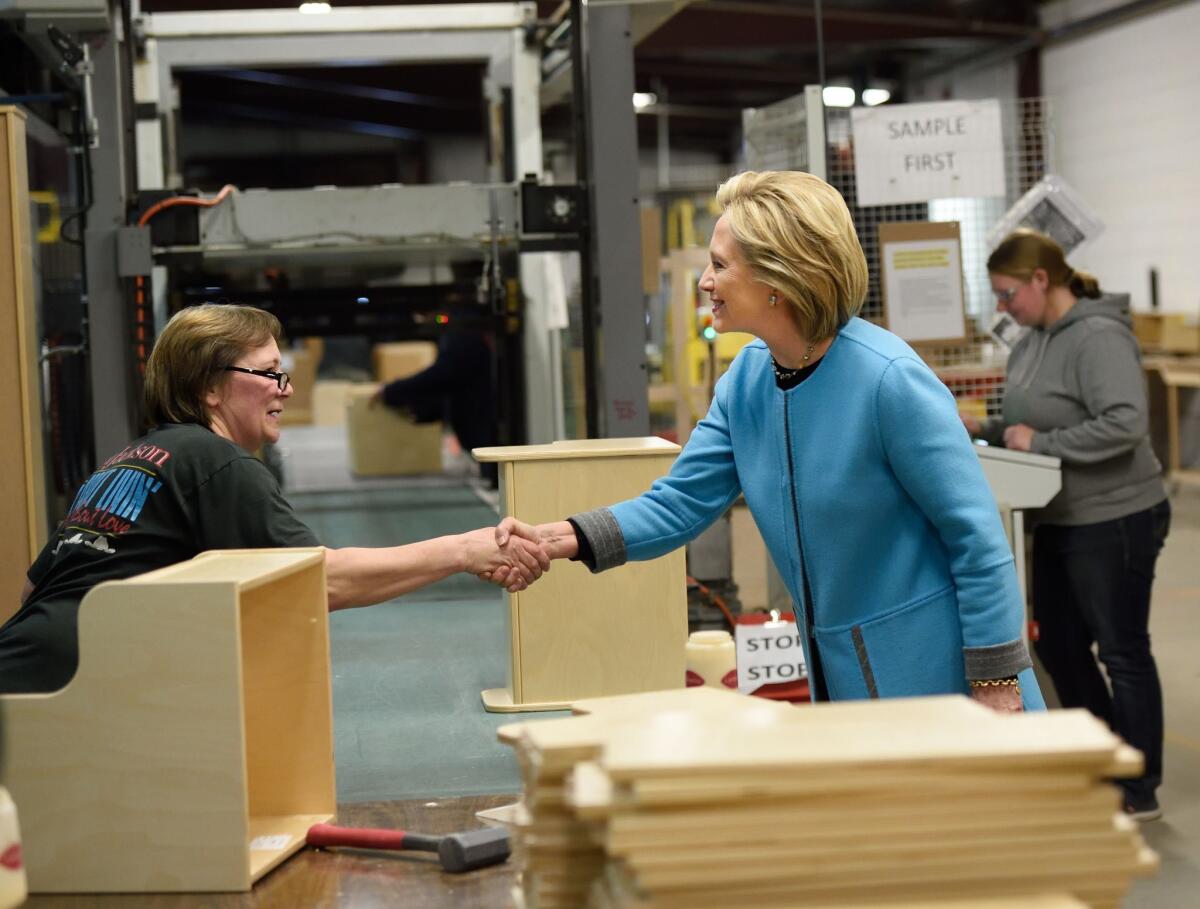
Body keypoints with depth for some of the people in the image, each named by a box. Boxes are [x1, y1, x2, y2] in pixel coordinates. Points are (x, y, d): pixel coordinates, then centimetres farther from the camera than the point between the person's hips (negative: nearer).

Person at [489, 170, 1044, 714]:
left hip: (939, 674, -7)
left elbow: (978, 536, -19)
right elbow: (680, 503, 2)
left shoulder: (888, 378, -22)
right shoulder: (747, 377, -1)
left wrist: (996, 687, -17)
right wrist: (555, 539, -12)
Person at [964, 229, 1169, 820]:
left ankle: (1139, 793, 16)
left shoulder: (1097, 338, -20)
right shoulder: (1032, 342, 8)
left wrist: (1041, 443, -24)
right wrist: (985, 431, 1)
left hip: (1114, 521, -10)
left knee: (1123, 653, 3)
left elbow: (1126, 423, -30)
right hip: (1060, 521, 10)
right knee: (1059, 648, 17)